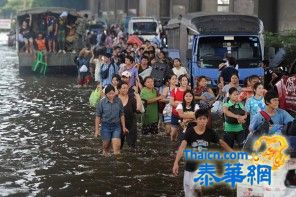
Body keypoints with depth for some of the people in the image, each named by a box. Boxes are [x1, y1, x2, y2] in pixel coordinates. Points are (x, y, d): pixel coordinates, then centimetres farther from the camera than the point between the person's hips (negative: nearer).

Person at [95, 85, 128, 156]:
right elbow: (98, 116, -2)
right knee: (106, 145, 11)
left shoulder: (118, 101, -2)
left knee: (117, 147, -11)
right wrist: (97, 129, -2)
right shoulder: (102, 102, -8)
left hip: (116, 126, 1)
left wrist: (124, 127, 10)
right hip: (106, 126, -1)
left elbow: (122, 115, 8)